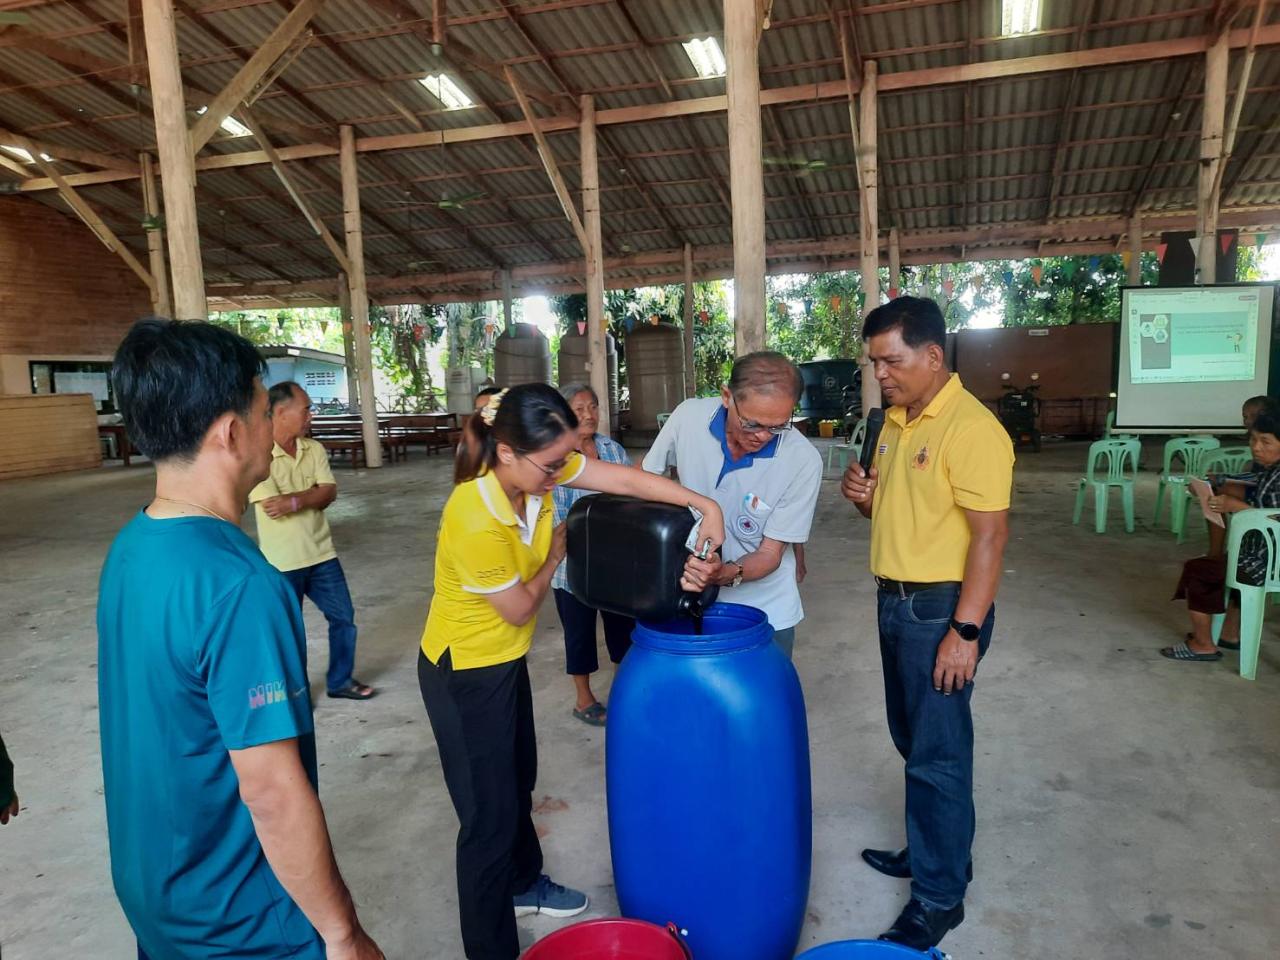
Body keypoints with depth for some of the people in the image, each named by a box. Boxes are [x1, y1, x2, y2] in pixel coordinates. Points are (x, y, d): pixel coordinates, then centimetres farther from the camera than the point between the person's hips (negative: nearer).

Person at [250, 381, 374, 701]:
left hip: (321, 554, 6)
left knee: (344, 617, 13)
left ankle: (340, 680, 31)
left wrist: (293, 500, -21)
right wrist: (310, 495, -11)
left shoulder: (314, 449, 1)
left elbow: (329, 493, -7)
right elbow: (272, 506, -23)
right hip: (282, 561, -5)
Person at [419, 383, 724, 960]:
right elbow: (521, 609, -21)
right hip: (464, 673, -8)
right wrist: (555, 555, -6)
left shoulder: (537, 466, -14)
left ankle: (523, 884, 52)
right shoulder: (476, 523, -35)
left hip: (505, 659, 8)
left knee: (518, 782, 27)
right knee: (490, 813, 5)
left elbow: (627, 479, -12)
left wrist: (705, 506, -19)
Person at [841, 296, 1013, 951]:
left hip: (941, 608, -9)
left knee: (937, 753, 3)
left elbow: (990, 534, -21)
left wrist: (965, 632, -22)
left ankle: (939, 896, 19)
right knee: (913, 740, 21)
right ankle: (934, 848, 40)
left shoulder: (971, 428, -19)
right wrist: (865, 496, -4)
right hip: (895, 600, 9)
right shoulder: (894, 419, 8)